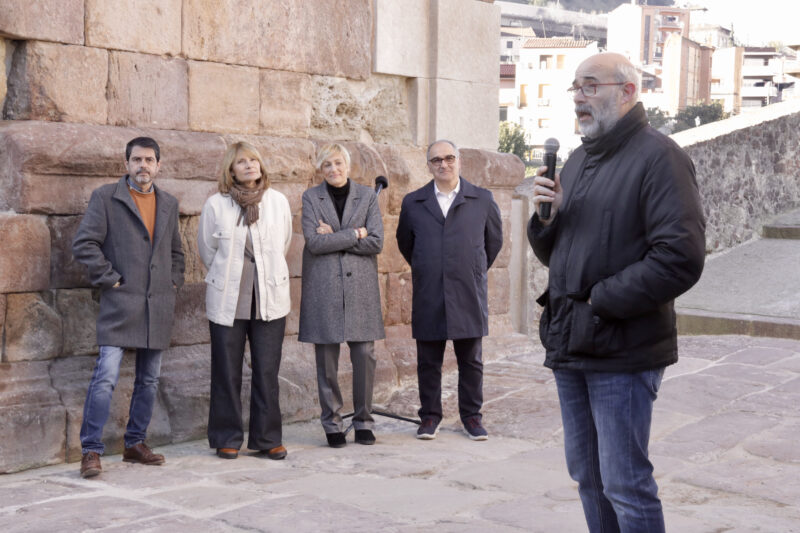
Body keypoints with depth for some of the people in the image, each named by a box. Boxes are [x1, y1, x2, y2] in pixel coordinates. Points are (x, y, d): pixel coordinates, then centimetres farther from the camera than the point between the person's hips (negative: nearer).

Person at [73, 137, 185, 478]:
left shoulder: (169, 204, 16)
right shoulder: (105, 198, 0)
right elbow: (84, 243, -7)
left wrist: (175, 281, 12)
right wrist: (109, 279, -10)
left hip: (158, 307, 5)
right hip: (120, 303, -5)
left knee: (149, 380, 10)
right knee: (105, 377, -12)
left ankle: (135, 444, 22)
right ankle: (91, 451, -5)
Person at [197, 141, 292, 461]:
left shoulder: (278, 201, 4)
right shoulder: (216, 205, -1)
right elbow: (206, 250, 9)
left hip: (270, 299, 1)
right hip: (228, 300, -1)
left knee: (267, 371, 3)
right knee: (227, 372, 4)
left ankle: (268, 439, 14)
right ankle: (228, 438, 16)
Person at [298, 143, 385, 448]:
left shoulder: (367, 197, 7)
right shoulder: (311, 198, 5)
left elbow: (376, 242, -4)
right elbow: (314, 242, -9)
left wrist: (334, 237, -8)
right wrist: (355, 234, -9)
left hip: (360, 286, 1)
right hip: (324, 288, -1)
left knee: (365, 355, -1)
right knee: (327, 359, 2)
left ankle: (364, 421, 13)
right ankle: (332, 424, 13)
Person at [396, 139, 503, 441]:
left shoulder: (482, 200, 5)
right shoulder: (413, 203, 7)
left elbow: (494, 240, 16)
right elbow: (405, 243, 20)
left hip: (468, 295, -1)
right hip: (428, 297, 1)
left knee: (471, 360, 6)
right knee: (428, 361, 5)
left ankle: (471, 415, 18)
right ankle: (430, 416, 17)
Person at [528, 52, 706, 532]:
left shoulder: (658, 157, -11)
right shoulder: (578, 161, 15)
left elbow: (680, 257, -21)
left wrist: (601, 301, -17)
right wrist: (546, 218, -1)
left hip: (622, 351, -8)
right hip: (570, 347, 8)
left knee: (625, 484, -2)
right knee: (588, 475, 17)